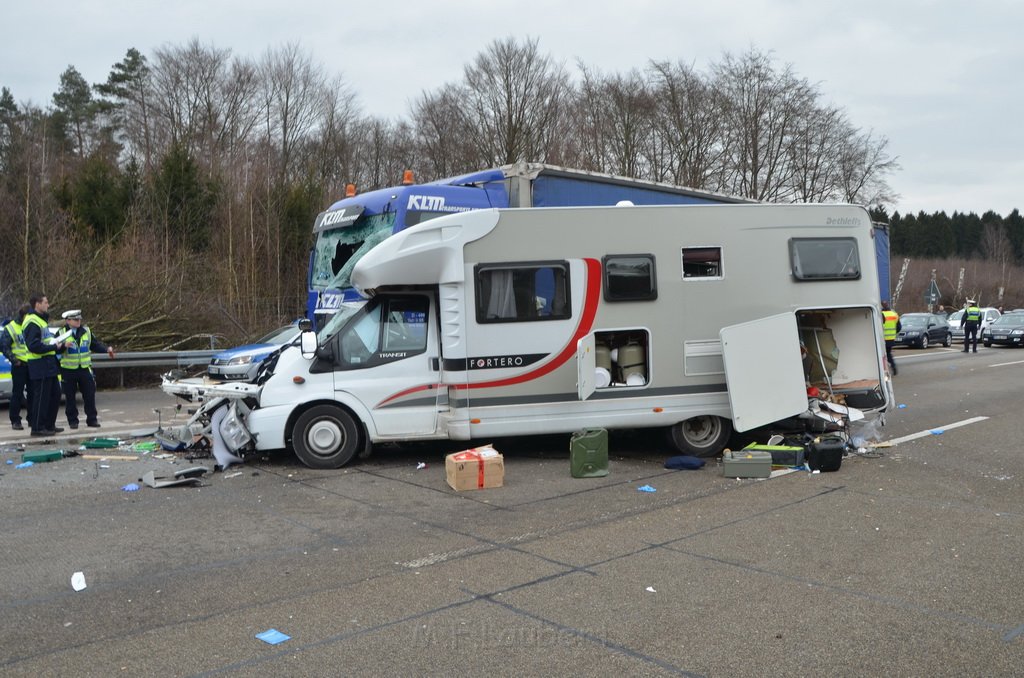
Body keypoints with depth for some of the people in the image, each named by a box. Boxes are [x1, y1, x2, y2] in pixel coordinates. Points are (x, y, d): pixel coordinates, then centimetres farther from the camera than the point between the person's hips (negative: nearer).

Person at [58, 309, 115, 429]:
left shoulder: (86, 331, 6)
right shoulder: (61, 333, -4)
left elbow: (95, 344, 10)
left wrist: (107, 349, -5)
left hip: (85, 369, 3)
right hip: (68, 370, -2)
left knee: (89, 395, 4)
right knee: (70, 397, 5)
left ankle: (92, 419, 12)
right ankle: (72, 420, 15)